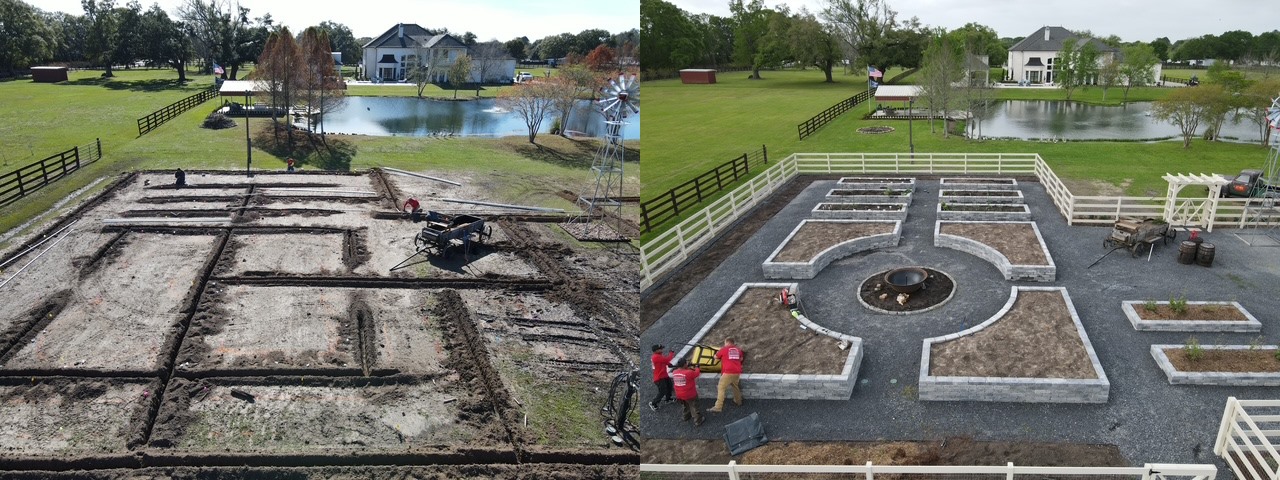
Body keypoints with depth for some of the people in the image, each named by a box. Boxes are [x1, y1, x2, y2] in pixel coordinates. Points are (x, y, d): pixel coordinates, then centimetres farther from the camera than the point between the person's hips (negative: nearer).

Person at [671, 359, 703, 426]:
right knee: (693, 407, 10)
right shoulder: (689, 372, -26)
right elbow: (696, 373, -7)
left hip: (679, 395, 6)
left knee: (686, 406, 31)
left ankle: (685, 416, 46)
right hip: (690, 394, -6)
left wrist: (688, 369, 5)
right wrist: (696, 368, 12)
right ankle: (697, 421, 15)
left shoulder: (674, 372, -9)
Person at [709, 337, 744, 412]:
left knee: (721, 388, -5)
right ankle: (738, 401, 42)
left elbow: (716, 357, 17)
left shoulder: (724, 349, 3)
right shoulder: (738, 349, 15)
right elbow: (741, 359, 31)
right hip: (737, 372, 6)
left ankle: (718, 407, -13)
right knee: (735, 386, 28)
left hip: (728, 372, -6)